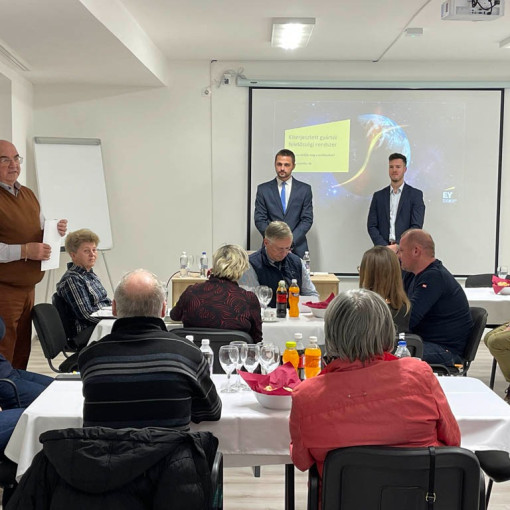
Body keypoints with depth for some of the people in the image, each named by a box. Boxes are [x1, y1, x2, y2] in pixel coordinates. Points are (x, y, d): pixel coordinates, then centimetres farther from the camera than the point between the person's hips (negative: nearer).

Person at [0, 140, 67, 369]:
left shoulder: (28, 195, 15)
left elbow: (40, 232, 24)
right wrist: (24, 251, -23)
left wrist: (56, 231, 3)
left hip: (28, 288, 8)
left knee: (22, 353, 13)